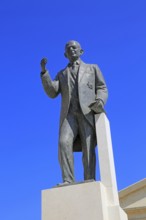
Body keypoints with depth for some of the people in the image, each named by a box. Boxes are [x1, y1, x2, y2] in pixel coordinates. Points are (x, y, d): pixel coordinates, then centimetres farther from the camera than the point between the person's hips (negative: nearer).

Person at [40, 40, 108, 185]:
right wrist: (44, 70, -1)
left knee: (88, 150, -15)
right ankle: (68, 182, -27)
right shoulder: (62, 74, 28)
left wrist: (100, 102, -13)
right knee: (64, 143, -24)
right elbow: (52, 93, 10)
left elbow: (102, 89, 11)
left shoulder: (93, 68, 24)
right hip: (69, 115, 1)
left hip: (88, 113, -1)